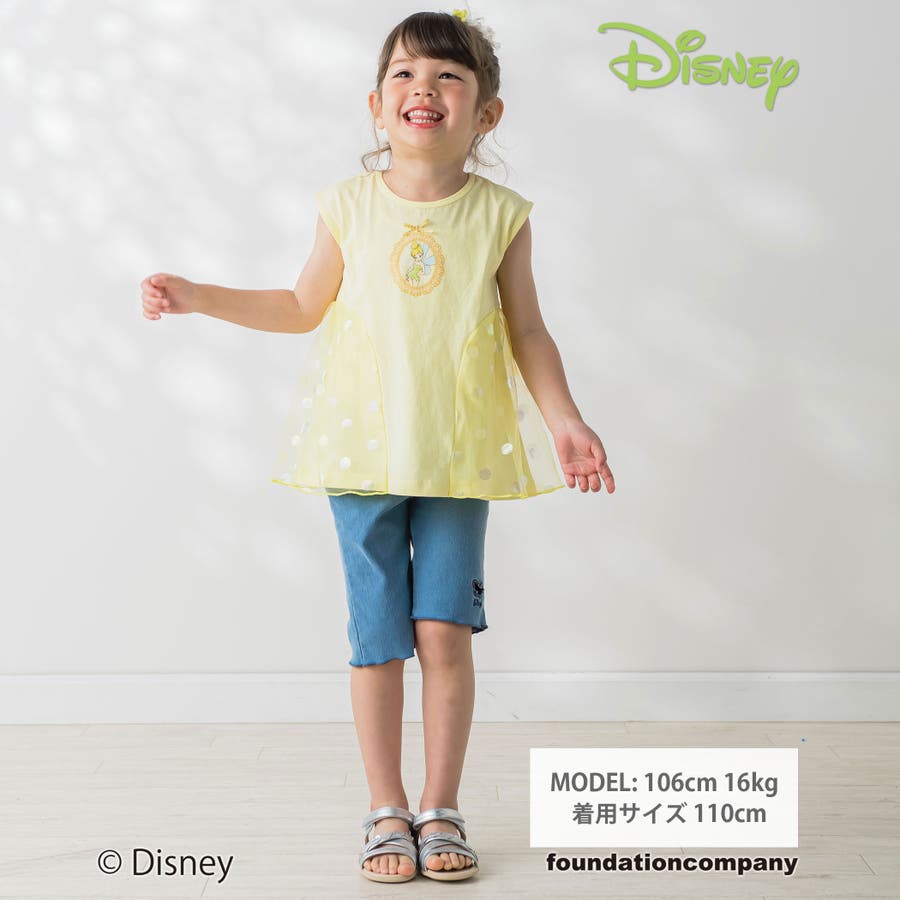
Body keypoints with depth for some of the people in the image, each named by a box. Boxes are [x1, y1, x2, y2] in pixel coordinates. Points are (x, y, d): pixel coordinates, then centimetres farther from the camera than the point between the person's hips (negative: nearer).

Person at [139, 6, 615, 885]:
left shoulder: (500, 214, -1)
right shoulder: (349, 204, 1)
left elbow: (527, 332, 5)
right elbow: (305, 306, 12)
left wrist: (566, 422, -4)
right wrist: (194, 296, 7)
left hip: (461, 452, 0)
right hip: (363, 448, 1)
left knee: (445, 630, -1)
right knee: (377, 635, 5)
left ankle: (441, 808, 16)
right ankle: (386, 810, 20)